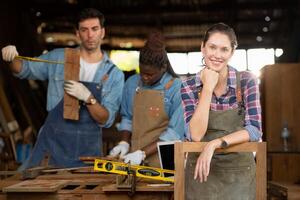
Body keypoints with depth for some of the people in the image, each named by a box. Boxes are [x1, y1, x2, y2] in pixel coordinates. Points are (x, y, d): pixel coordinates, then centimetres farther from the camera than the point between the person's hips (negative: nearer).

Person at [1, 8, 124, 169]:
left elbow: (106, 120, -6)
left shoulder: (115, 75, -2)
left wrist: (88, 98, -24)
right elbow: (24, 70, 13)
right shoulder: (58, 58, 2)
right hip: (52, 141, 1)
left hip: (87, 149, 0)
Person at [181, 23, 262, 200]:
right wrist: (207, 88, -20)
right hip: (201, 170, 1)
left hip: (239, 170, 0)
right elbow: (195, 135, -17)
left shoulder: (246, 81, -9)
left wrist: (214, 143, -23)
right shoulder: (189, 86, -7)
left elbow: (254, 130, -13)